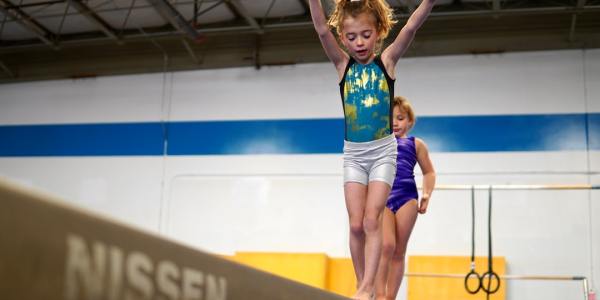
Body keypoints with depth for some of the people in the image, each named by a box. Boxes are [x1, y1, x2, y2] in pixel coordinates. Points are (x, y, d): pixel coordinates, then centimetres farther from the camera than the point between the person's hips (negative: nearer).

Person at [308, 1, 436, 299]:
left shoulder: (387, 60, -1)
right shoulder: (343, 64, 2)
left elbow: (411, 27, -15)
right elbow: (322, 30, -11)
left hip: (383, 151, -2)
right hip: (353, 153, 2)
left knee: (371, 220, -10)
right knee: (356, 224, 1)